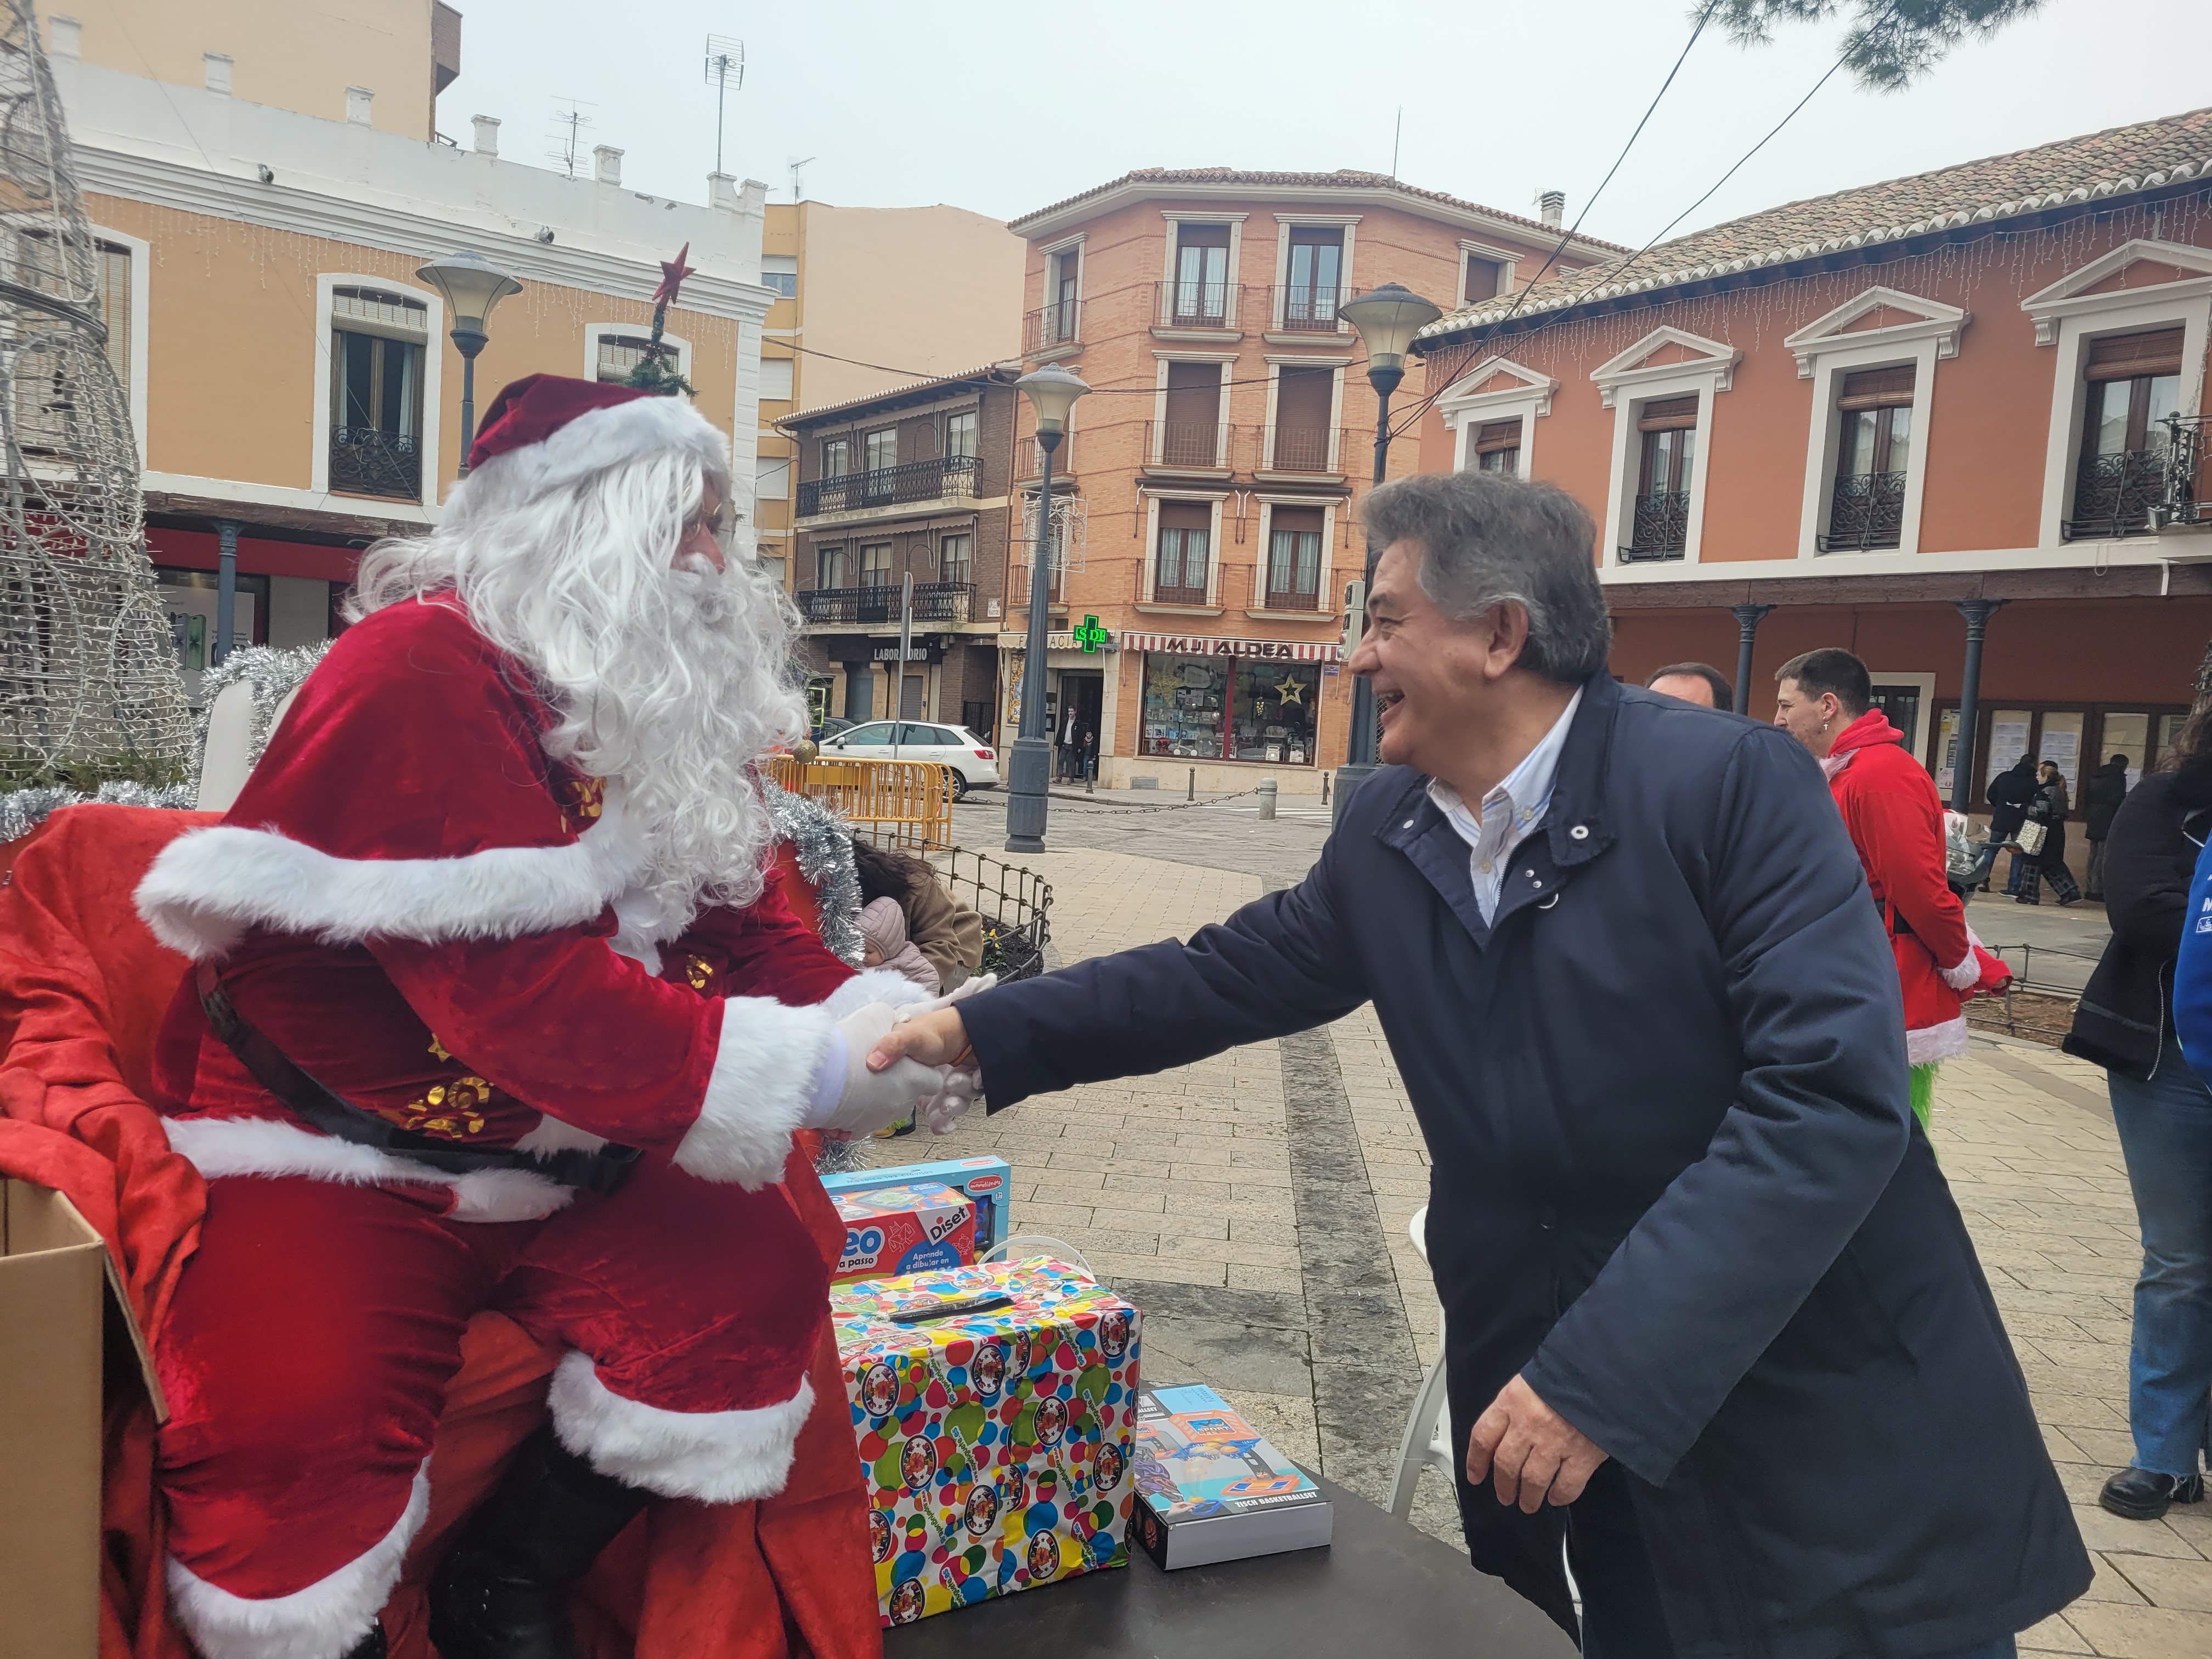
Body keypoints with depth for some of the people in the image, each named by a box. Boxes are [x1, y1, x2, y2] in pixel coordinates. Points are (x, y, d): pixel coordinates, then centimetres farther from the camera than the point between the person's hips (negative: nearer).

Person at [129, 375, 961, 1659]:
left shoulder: (668, 712, 4)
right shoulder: (420, 673, -21)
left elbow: (745, 925, 5)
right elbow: (517, 989, -29)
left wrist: (872, 1026, -16)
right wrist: (805, 1076, -29)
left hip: (554, 1164, 7)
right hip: (337, 1162, -7)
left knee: (760, 1278, -8)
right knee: (294, 1424, -27)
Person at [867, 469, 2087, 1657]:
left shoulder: (1732, 783, -19)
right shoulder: (1384, 833, -1)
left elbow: (1834, 1094, -25)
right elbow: (1230, 975, 9)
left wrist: (1602, 1379, -28)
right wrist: (983, 1032, 2)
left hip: (1830, 1432, -4)